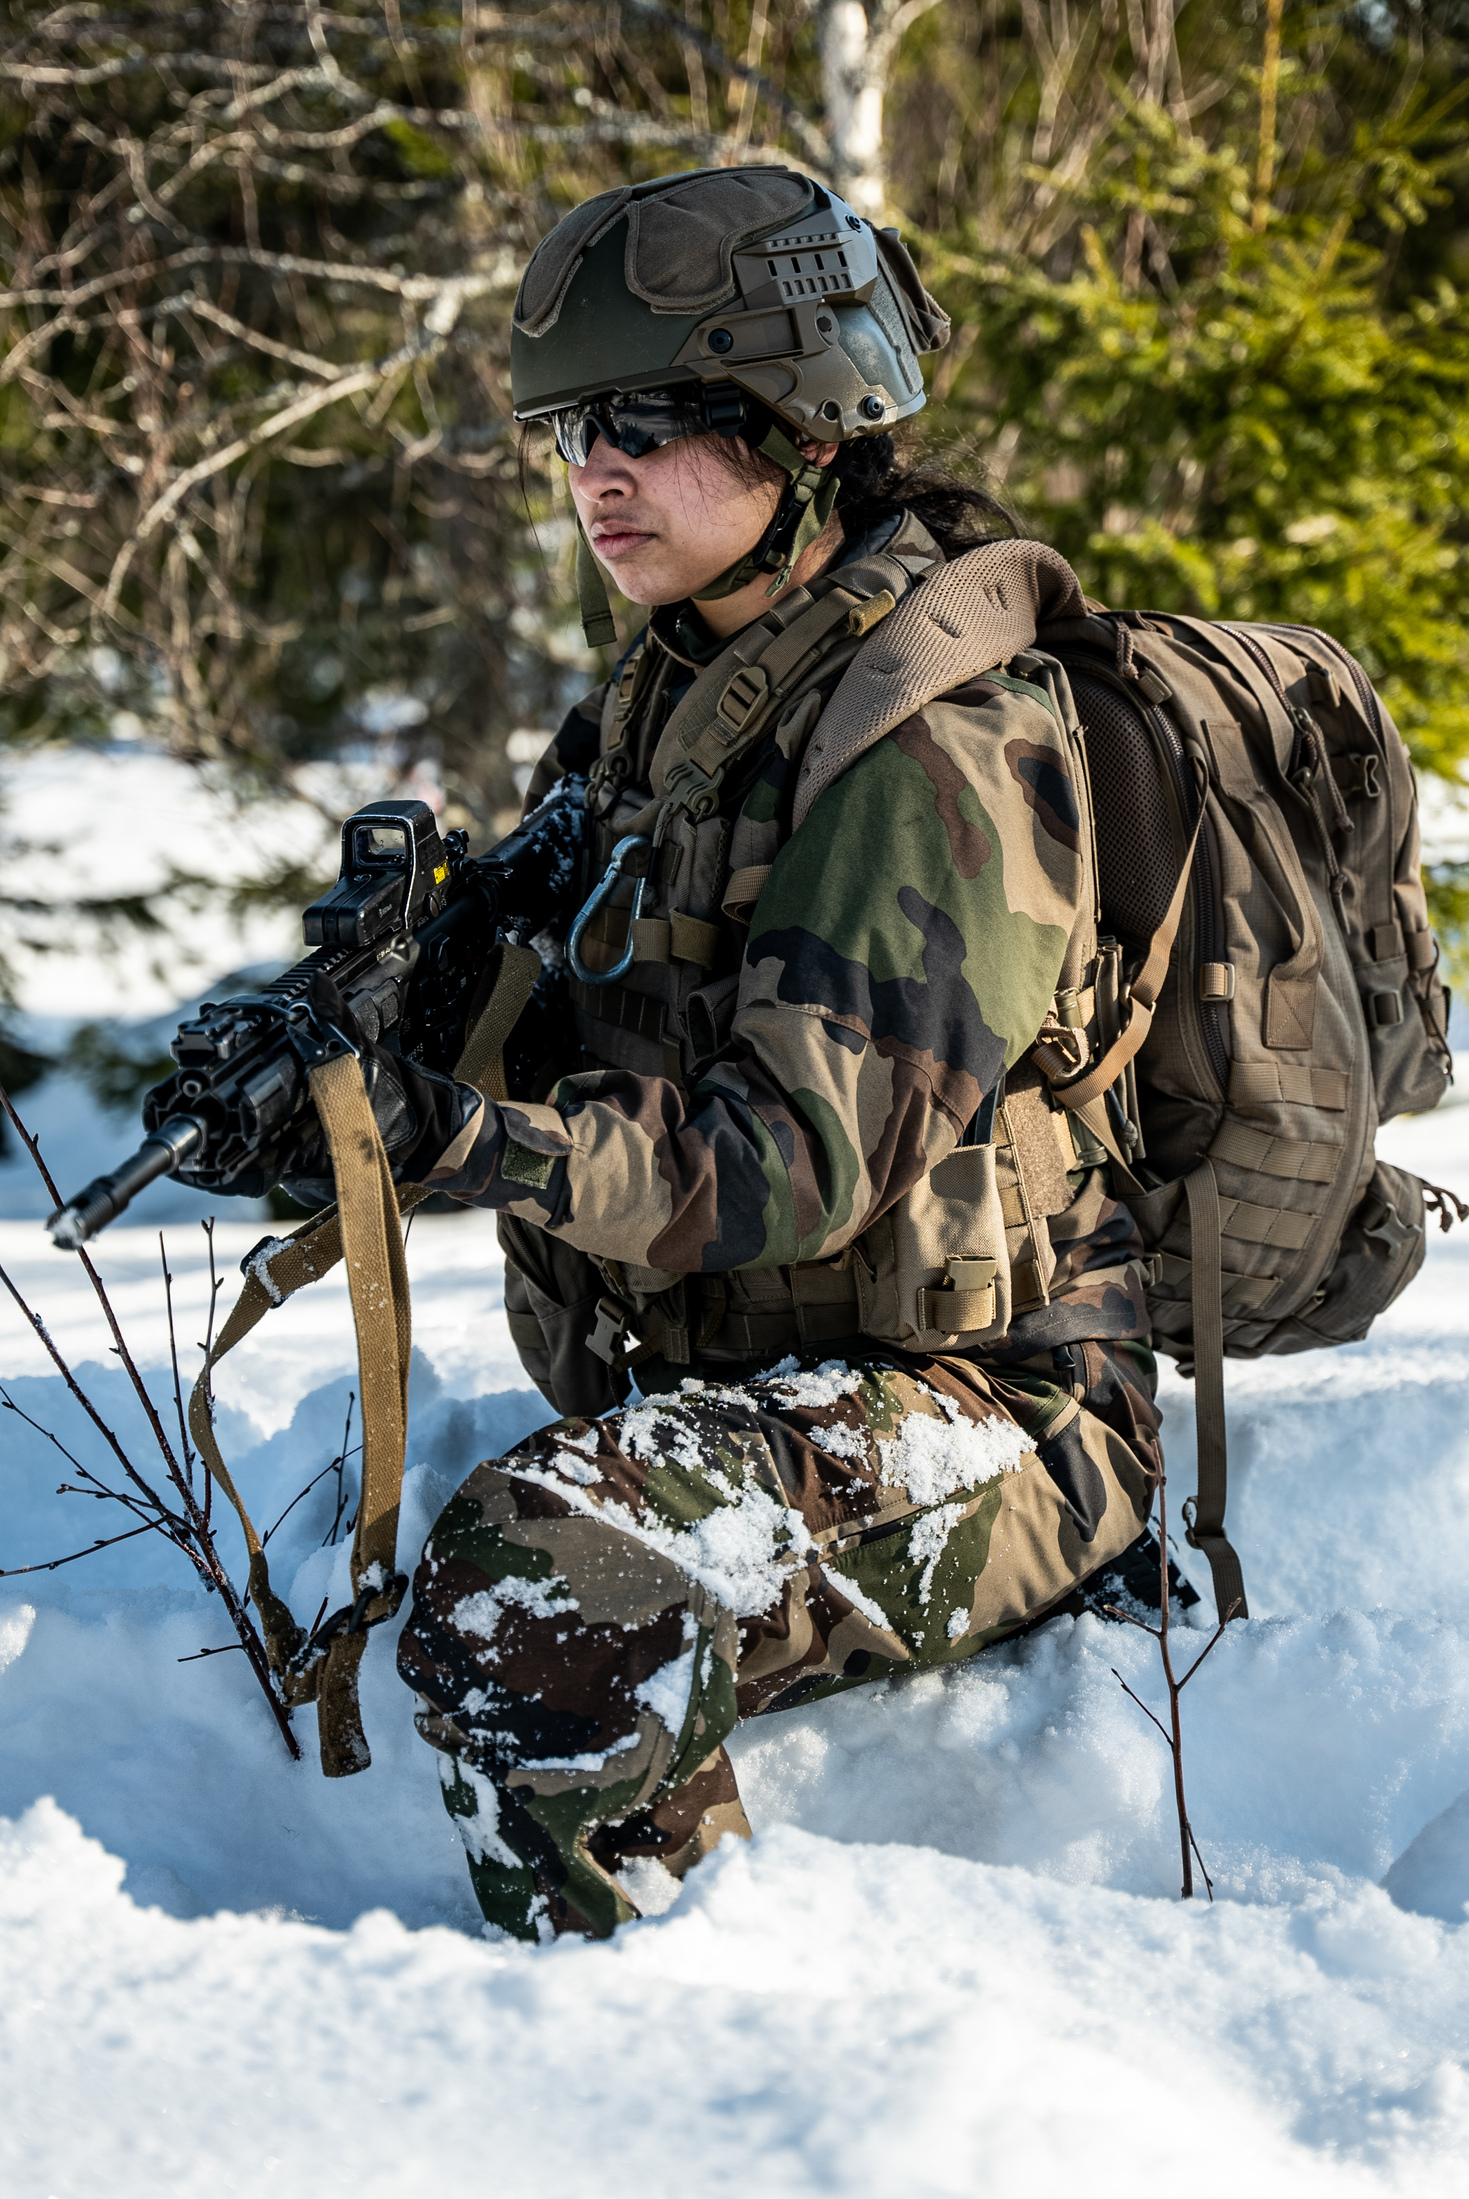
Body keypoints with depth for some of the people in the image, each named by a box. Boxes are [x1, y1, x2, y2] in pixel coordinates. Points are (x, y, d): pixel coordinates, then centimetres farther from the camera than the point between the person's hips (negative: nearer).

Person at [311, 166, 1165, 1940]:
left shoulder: (930, 746, -18)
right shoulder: (673, 707, 11)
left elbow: (806, 1161, -25)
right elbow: (600, 1036, 14)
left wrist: (482, 1146, -36)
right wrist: (378, 1050, -6)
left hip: (971, 1416, -10)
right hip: (732, 1393, 10)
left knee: (544, 1588, -31)